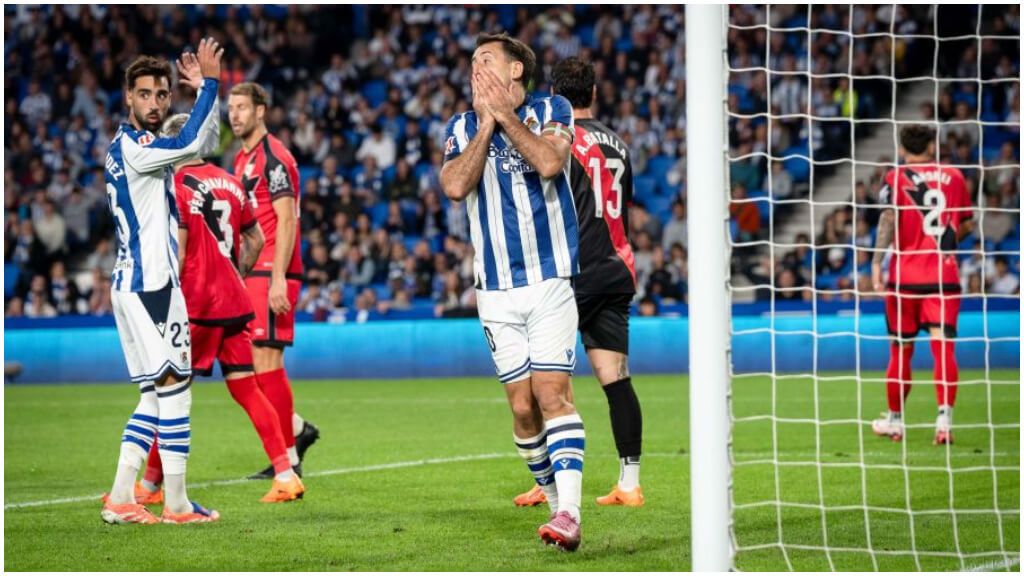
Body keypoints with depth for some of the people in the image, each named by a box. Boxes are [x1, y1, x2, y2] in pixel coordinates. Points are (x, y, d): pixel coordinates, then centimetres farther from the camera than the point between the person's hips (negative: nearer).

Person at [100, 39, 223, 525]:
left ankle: (119, 499, 8)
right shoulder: (129, 146, -13)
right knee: (174, 385, -8)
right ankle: (176, 504, -6)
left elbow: (204, 144, 21)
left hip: (139, 285, 10)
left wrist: (204, 89, 9)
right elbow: (191, 143, -25)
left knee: (156, 394, 11)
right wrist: (209, 84, -19)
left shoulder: (141, 146, 16)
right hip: (148, 284, -10)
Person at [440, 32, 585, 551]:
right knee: (522, 406, 1)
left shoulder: (551, 111, 3)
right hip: (496, 289, 3)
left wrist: (506, 115, -8)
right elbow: (455, 186, -7)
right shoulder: (461, 128, 11)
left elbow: (549, 162, -17)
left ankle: (569, 514, -24)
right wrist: (486, 124, -7)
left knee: (552, 393, -15)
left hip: (551, 279, -3)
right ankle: (556, 501, 15)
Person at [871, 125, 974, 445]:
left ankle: (894, 421, 23)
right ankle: (944, 417, -21)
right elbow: (966, 226, 17)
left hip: (905, 275, -1)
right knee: (943, 346, -6)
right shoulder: (953, 177, 8)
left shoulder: (895, 178, 0)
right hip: (945, 275, 1)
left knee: (901, 350, 10)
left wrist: (877, 262, -20)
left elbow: (889, 217, -16)